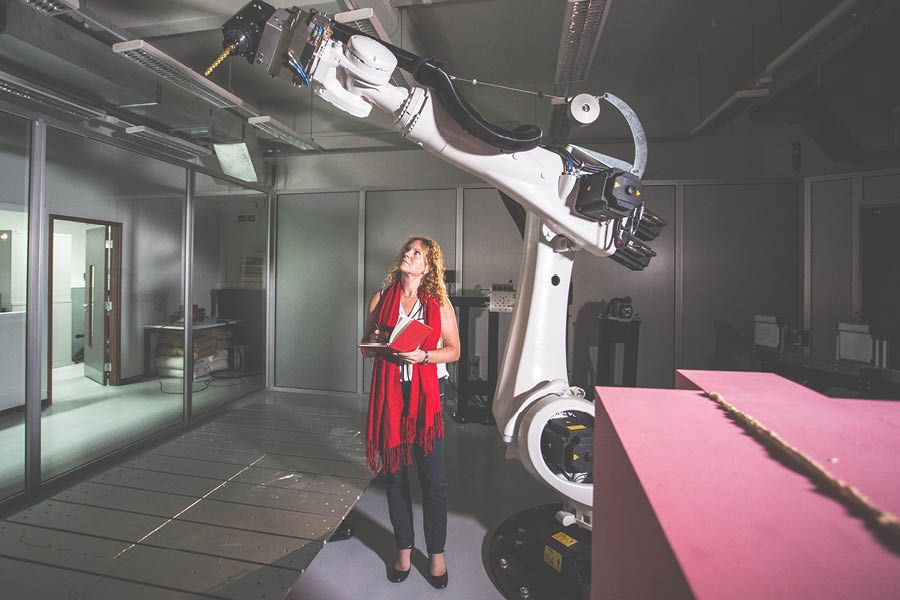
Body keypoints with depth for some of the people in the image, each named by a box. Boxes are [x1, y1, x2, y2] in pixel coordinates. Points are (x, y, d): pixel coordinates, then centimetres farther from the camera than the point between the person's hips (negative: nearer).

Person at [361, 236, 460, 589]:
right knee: (394, 473, 12)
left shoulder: (439, 303, 1)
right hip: (389, 393, 2)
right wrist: (376, 344, -11)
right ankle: (404, 548, 33)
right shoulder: (381, 298, 7)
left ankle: (437, 553, 27)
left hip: (426, 393, -2)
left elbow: (453, 350, 1)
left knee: (433, 478, 5)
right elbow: (365, 348, 11)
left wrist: (422, 355, -16)